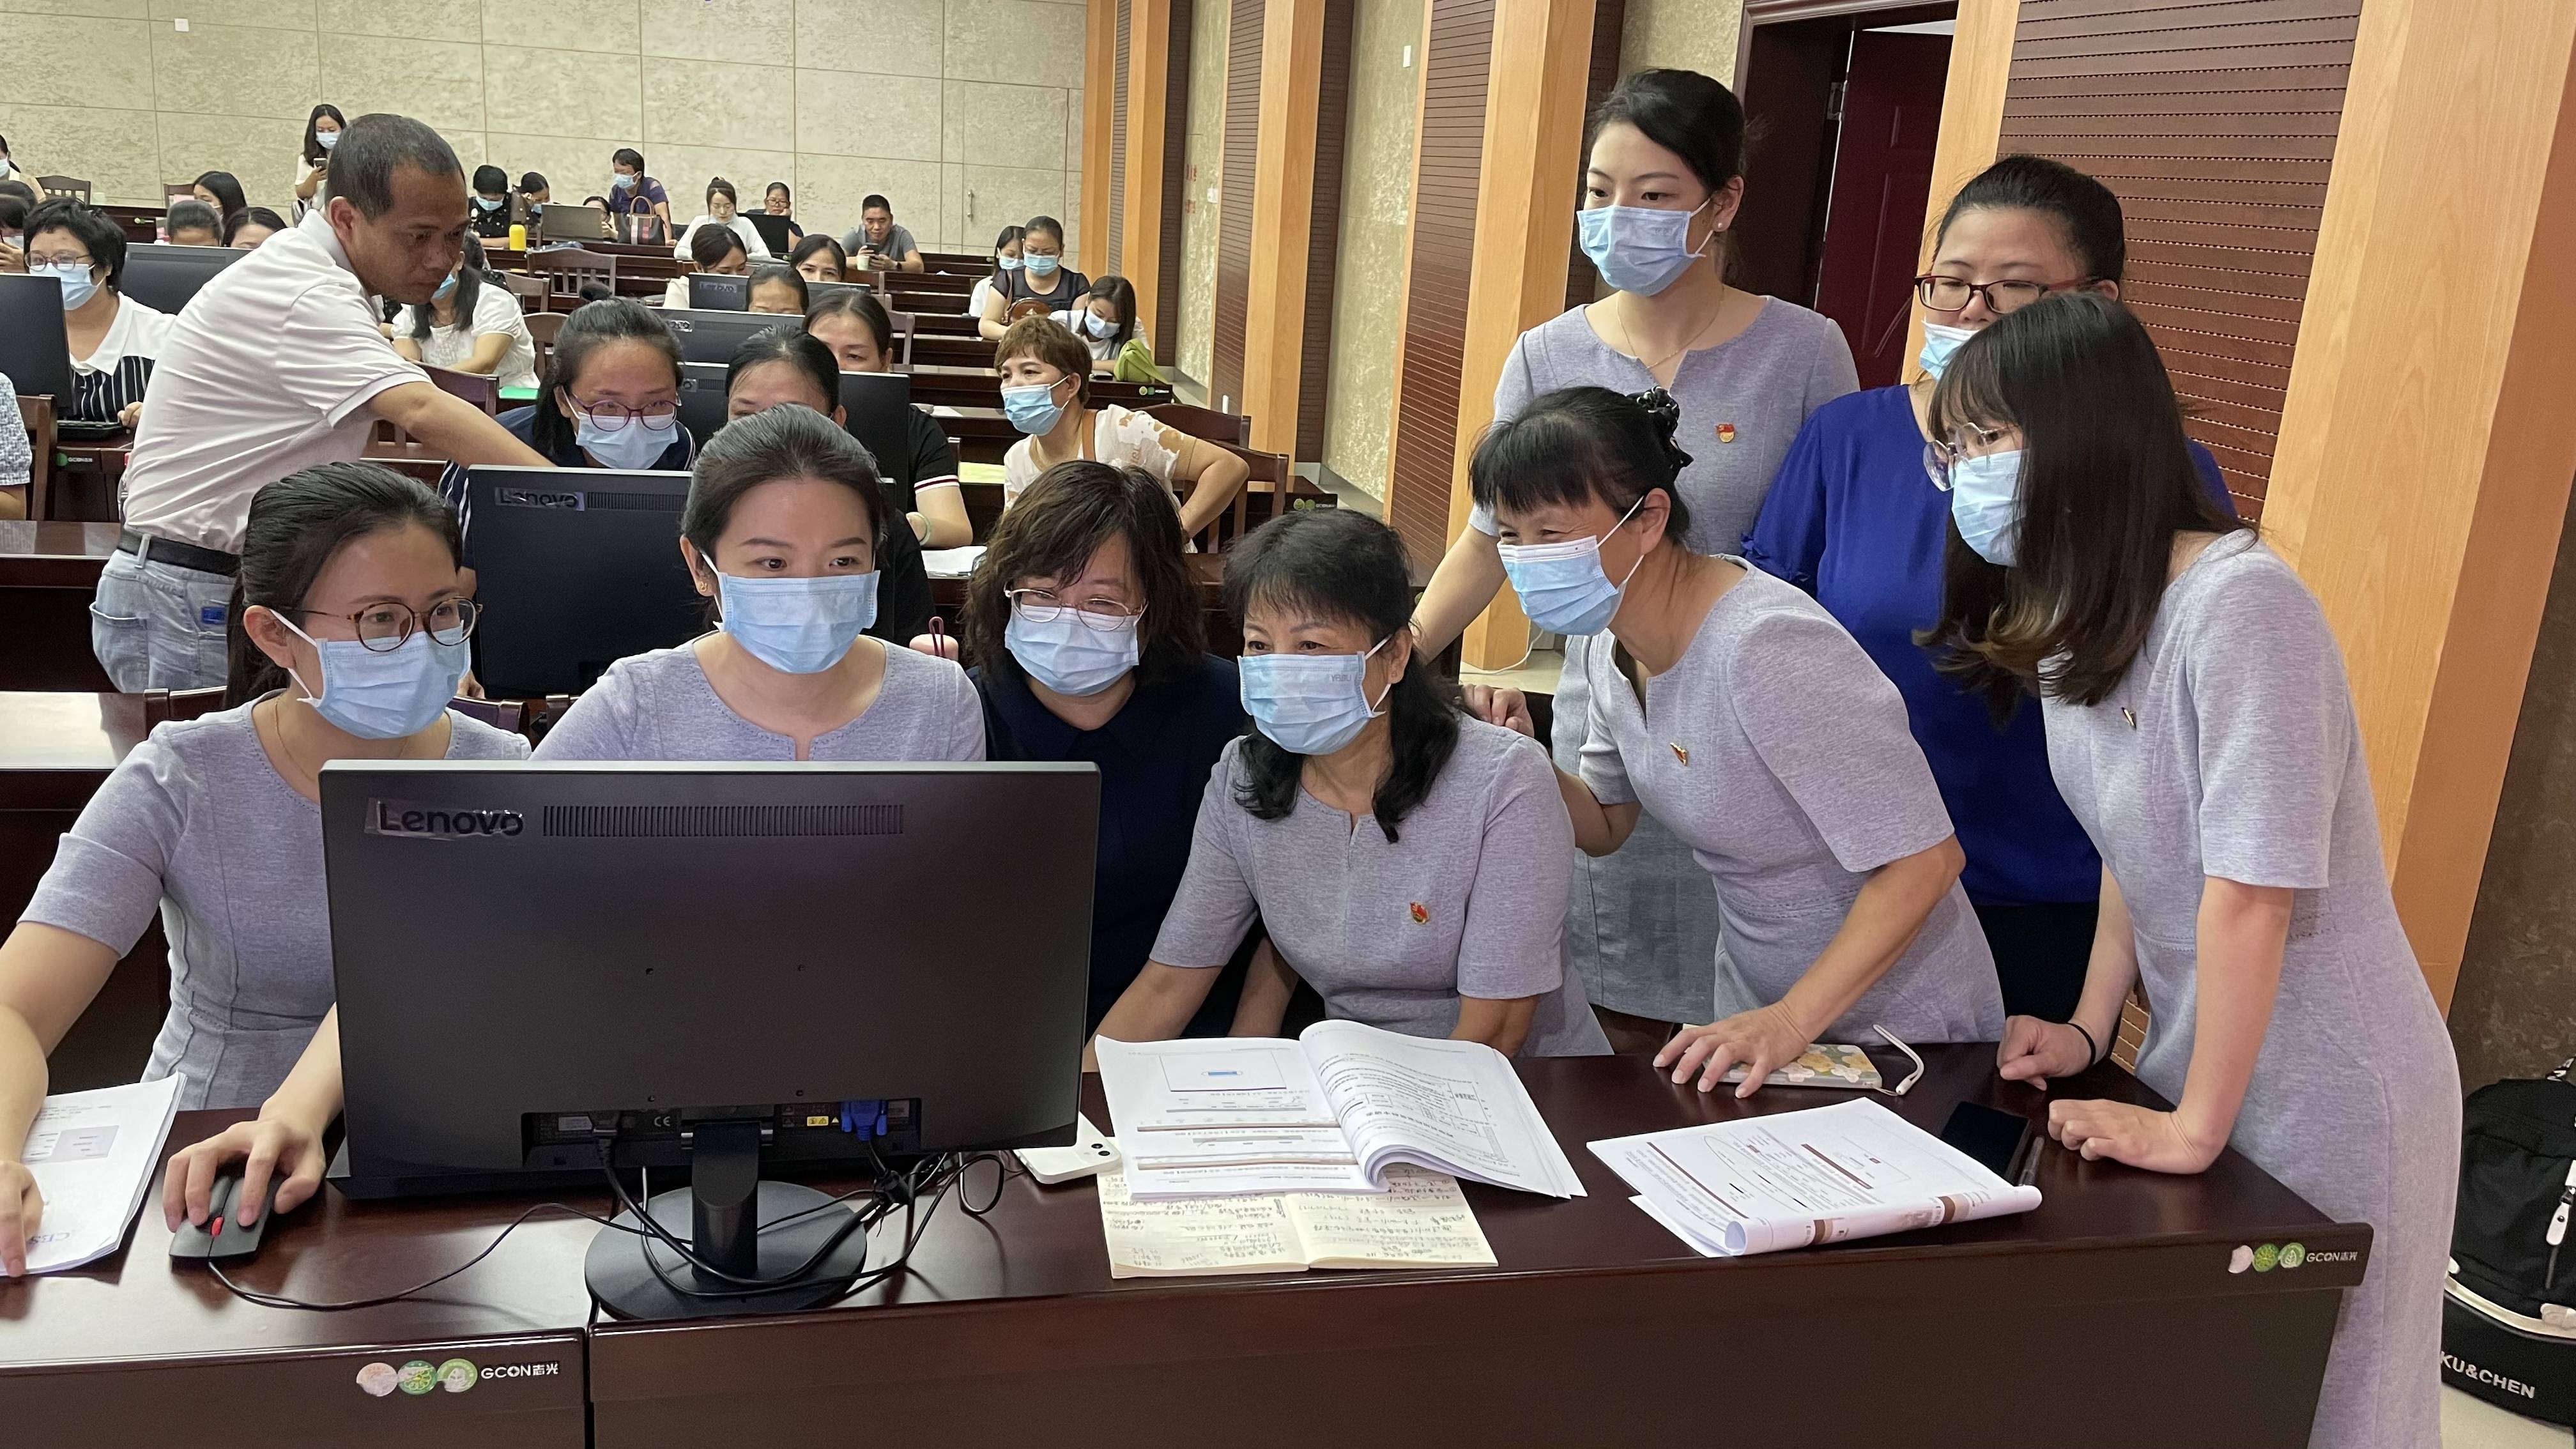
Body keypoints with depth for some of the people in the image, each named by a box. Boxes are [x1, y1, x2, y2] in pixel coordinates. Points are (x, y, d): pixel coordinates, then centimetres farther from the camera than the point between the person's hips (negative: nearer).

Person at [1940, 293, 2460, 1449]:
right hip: (2194, 1071, 7)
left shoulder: (2236, 605, -26)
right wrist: (2087, 1031, 2)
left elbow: (2251, 891, -27)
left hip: (2324, 1099, -7)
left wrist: (2195, 1131, -22)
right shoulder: (2071, 618, 1)